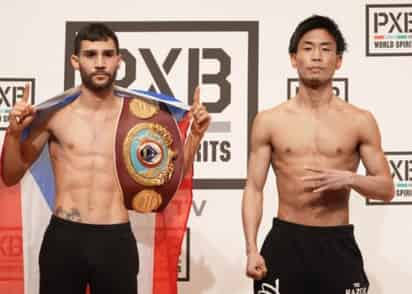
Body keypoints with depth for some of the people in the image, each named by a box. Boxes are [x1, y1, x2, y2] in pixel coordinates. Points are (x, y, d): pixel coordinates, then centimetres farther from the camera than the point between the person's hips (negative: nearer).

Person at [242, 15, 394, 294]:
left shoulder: (360, 121, 1)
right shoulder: (269, 120, 2)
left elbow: (387, 189, 4)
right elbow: (254, 189, 3)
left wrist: (349, 178, -16)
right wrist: (251, 250, -7)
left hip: (338, 244, 0)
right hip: (285, 242, 0)